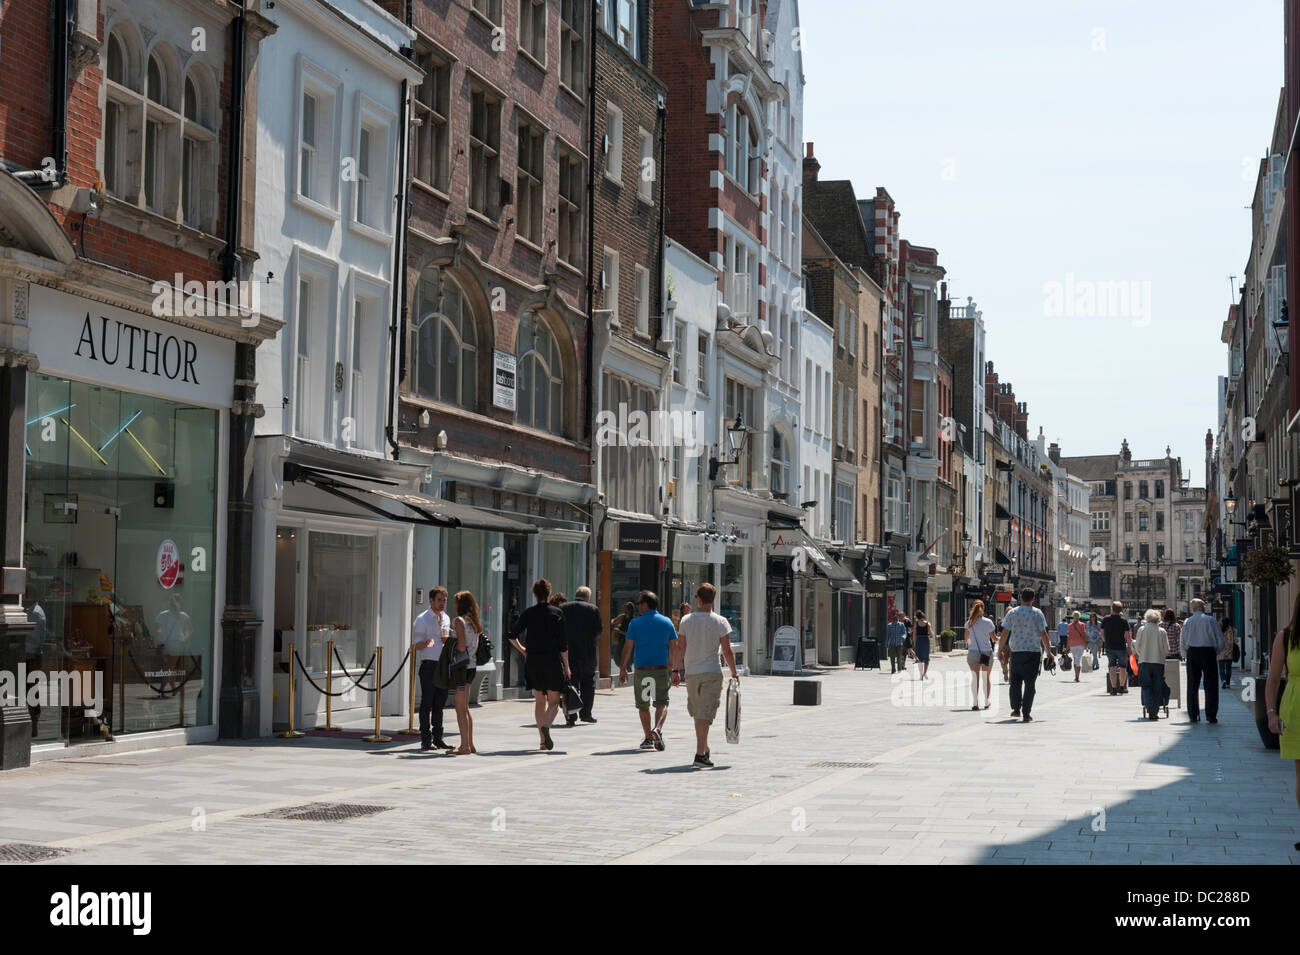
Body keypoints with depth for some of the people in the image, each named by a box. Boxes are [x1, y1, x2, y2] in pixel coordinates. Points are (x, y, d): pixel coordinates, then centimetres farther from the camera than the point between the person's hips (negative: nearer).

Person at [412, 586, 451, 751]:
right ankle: (426, 739, -4)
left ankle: (438, 737, 16)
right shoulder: (422, 619, -4)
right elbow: (416, 643, -8)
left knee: (439, 704, 10)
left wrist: (447, 638, 3)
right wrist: (426, 643, -28)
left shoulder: (446, 618, 16)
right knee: (427, 703, -6)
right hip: (429, 665, -6)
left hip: (443, 665, 6)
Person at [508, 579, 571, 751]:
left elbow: (512, 636, -2)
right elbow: (563, 644, -5)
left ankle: (543, 740, 11)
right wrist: (566, 666, 1)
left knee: (539, 701, 12)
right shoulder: (557, 613, -5)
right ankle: (546, 726, -24)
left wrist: (522, 649, 14)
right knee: (554, 701, 5)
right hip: (553, 661, -2)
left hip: (533, 661, 2)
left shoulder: (528, 613, 1)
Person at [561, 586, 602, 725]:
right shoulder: (593, 609, -3)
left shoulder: (563, 609, 3)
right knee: (588, 682, 12)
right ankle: (585, 712, 9)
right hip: (588, 653, -2)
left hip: (568, 652, 2)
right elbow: (599, 630, -6)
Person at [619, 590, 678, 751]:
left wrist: (623, 669, 5)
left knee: (643, 705, 11)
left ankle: (648, 738, 12)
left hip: (642, 670, -1)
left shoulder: (635, 623, -2)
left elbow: (628, 647, -2)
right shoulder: (667, 622, 5)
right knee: (662, 702, 7)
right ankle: (658, 729, -17)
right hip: (662, 668, 1)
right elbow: (674, 647, 6)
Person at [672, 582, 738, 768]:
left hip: (692, 673, 3)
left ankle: (704, 750, 27)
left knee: (698, 714, 17)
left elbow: (680, 648, 1)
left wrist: (675, 670, 10)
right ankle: (700, 755, -14)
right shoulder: (720, 622, -5)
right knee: (705, 714, -6)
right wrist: (734, 674, 4)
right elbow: (727, 651, -5)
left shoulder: (686, 620, 1)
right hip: (712, 673, -2)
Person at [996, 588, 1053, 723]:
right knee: (1030, 683, 1)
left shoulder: (1012, 613, 2)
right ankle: (1026, 714, -2)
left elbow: (1005, 633, 2)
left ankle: (1016, 708, 14)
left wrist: (1000, 649, 11)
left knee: (1015, 681, 16)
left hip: (1016, 651, 1)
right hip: (1034, 651, -1)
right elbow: (1043, 634, -2)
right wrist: (1048, 651, 6)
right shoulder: (1038, 613, -2)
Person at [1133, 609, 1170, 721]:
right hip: (1159, 661, 1)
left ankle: (1148, 706, -16)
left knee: (1146, 686, 5)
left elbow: (1137, 647, 0)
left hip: (1144, 661, -1)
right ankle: (1155, 711, 7)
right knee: (1157, 687, 8)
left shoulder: (1141, 630, -2)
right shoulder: (1162, 631, 0)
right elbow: (1167, 649, 1)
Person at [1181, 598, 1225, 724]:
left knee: (1192, 686, 8)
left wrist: (1185, 656, 15)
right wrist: (1217, 652, 13)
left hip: (1192, 653, 2)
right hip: (1209, 652, -2)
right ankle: (1211, 715, -3)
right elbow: (1220, 639, -2)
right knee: (1210, 685, 1)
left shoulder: (1188, 622, 4)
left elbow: (1183, 642, 4)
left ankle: (1193, 715, 9)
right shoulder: (1211, 620, -2)